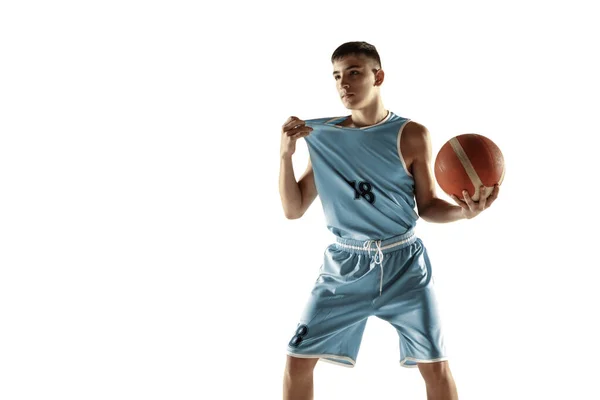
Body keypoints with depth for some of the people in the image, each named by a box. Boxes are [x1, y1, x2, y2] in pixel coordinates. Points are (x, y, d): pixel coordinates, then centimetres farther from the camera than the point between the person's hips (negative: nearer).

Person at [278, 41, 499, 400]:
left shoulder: (411, 136, -4)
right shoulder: (322, 137, 1)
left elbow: (428, 206, 2)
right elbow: (294, 210, 2)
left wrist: (463, 210, -18)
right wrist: (286, 154, -10)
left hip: (404, 265, -1)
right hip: (346, 265, 2)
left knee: (436, 366, 0)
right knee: (298, 361, 0)